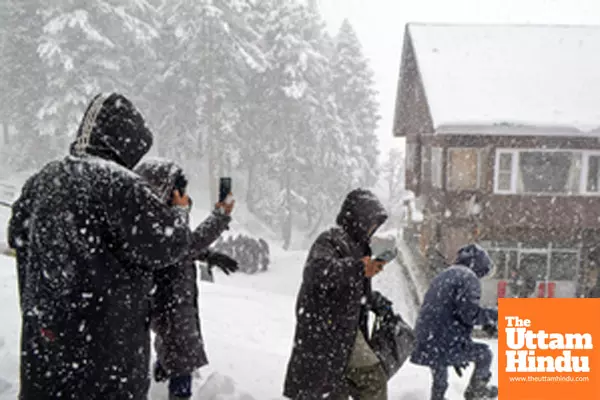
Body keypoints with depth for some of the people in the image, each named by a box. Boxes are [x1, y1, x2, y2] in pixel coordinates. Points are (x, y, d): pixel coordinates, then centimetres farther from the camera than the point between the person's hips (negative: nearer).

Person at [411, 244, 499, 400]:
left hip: (426, 342, 9)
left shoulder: (442, 276, 19)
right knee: (484, 353, 14)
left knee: (439, 382, 31)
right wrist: (493, 316, -3)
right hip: (447, 345, -8)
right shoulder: (468, 277, -9)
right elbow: (470, 313, -19)